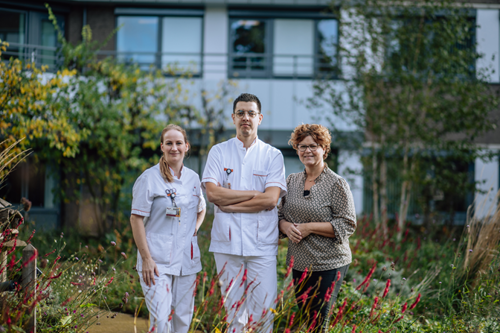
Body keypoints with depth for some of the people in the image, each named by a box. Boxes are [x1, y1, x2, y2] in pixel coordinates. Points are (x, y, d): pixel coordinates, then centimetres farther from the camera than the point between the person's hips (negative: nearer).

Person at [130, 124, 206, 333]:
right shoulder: (150, 178, -6)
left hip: (187, 261, 5)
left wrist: (194, 229, 8)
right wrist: (146, 258, -14)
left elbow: (201, 209, 27)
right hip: (158, 262, -5)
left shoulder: (193, 178, 9)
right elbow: (136, 219, -8)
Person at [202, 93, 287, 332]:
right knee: (233, 308, 4)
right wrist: (254, 194, -6)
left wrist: (229, 203, -7)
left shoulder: (273, 156, 7)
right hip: (227, 241, 1)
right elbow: (212, 193, -4)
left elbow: (271, 199, -6)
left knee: (263, 309, -5)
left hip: (262, 243, -1)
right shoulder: (218, 152, 9)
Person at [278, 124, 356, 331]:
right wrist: (286, 227, -9)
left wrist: (309, 227, -18)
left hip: (329, 266, -5)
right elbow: (280, 215, 15)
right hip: (299, 264, 6)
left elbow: (348, 225, -13)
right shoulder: (291, 181, 9)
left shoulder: (337, 184, -8)